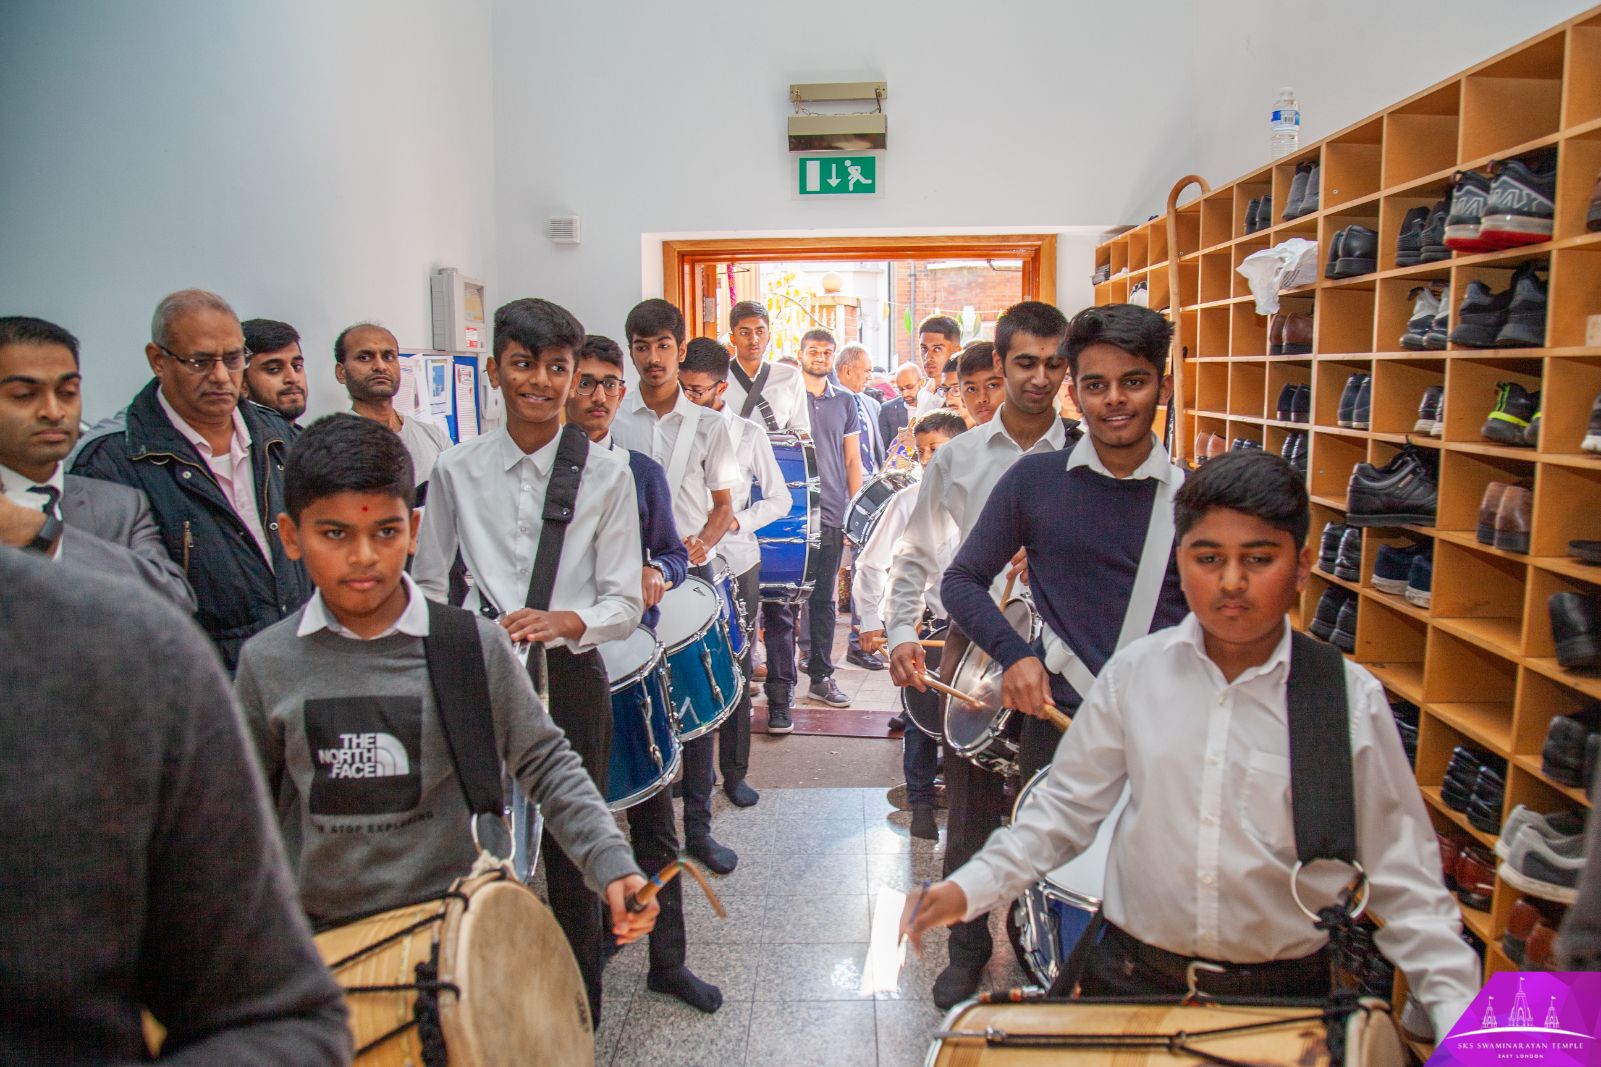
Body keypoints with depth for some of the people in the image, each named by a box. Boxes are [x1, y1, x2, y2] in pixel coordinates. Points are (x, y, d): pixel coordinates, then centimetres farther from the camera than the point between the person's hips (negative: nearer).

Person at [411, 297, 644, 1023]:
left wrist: (563, 622, -23)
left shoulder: (606, 474, -3)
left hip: (570, 683, -1)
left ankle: (579, 1022, 29)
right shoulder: (456, 470, 2)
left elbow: (625, 603, -5)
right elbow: (428, 586, 11)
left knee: (572, 858, 8)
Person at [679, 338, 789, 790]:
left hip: (736, 565, 0)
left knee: (736, 672, 6)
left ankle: (735, 772, 19)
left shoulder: (748, 434, 1)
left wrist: (735, 522, -12)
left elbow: (779, 499, 4)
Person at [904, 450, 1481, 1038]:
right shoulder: (1135, 672, -8)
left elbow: (1398, 869, -3)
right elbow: (1067, 805, -1)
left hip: (1284, 990, 0)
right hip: (1131, 976, 1)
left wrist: (1458, 1007, -9)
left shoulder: (1350, 698, -9)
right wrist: (971, 886, -10)